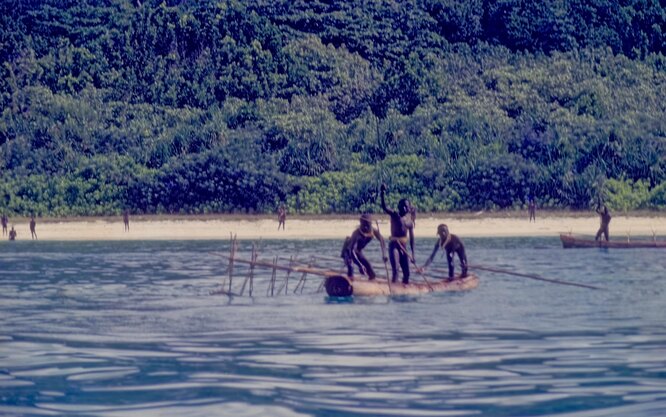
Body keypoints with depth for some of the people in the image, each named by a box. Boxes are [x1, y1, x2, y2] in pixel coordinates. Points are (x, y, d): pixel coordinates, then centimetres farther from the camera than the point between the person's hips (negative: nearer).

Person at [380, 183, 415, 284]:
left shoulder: (409, 219, 10)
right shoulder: (394, 215, -4)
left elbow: (411, 237, 13)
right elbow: (384, 208, -24)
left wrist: (412, 253, 10)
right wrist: (382, 195, -40)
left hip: (404, 246, 6)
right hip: (394, 244, -6)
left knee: (406, 273, 8)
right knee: (395, 270, -18)